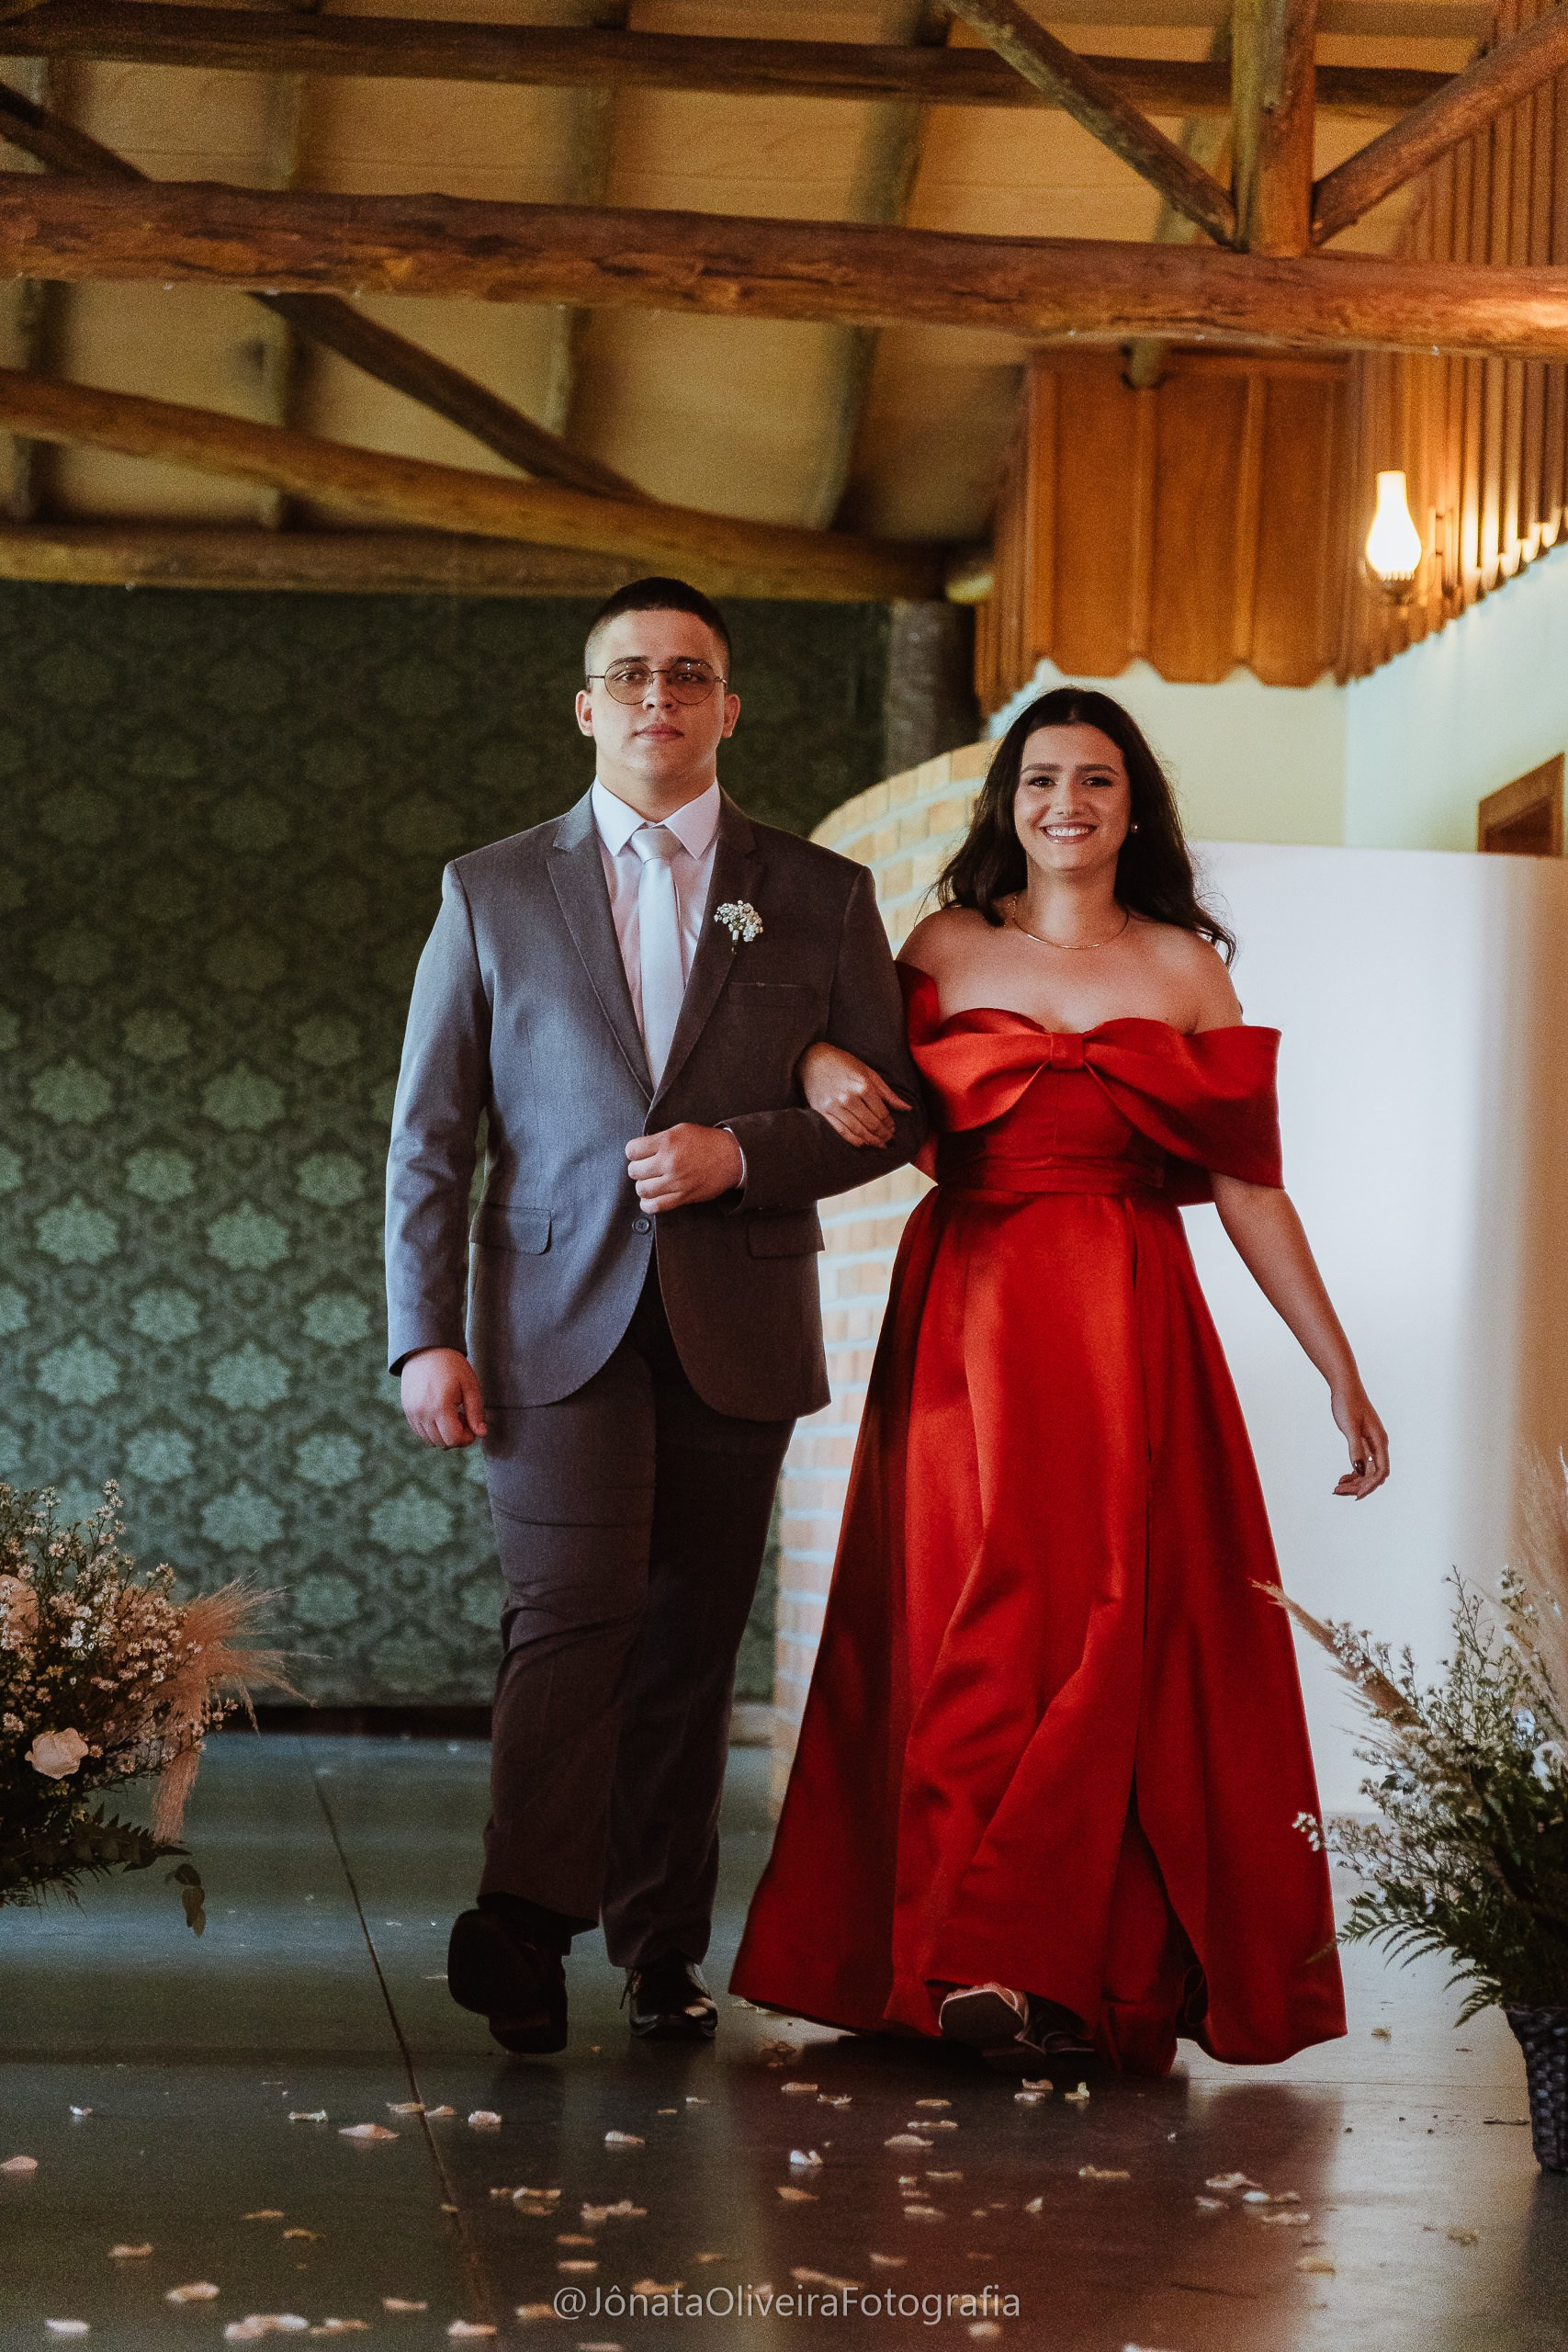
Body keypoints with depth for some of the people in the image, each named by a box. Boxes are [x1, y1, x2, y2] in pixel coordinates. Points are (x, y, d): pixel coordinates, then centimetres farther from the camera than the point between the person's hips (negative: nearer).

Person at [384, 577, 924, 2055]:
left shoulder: (822, 899, 11)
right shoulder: (492, 893, 10)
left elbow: (894, 1105, 8)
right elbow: (427, 1133, 7)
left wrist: (742, 1153, -9)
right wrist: (425, 1336, -3)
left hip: (734, 1329, 1)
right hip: (558, 1319, -1)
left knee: (691, 1644, 5)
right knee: (576, 1609, -16)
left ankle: (661, 1948, 15)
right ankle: (524, 1925, -17)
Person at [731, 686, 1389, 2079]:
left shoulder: (1184, 967, 9)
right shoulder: (946, 949, 10)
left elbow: (1248, 1181, 7)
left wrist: (1340, 1372, 4)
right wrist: (821, 1063, -9)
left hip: (1129, 1332, 0)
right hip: (970, 1321, 0)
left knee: (1115, 1624, -8)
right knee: (975, 1624, -6)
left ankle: (1035, 1970, -4)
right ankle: (984, 1965, -2)